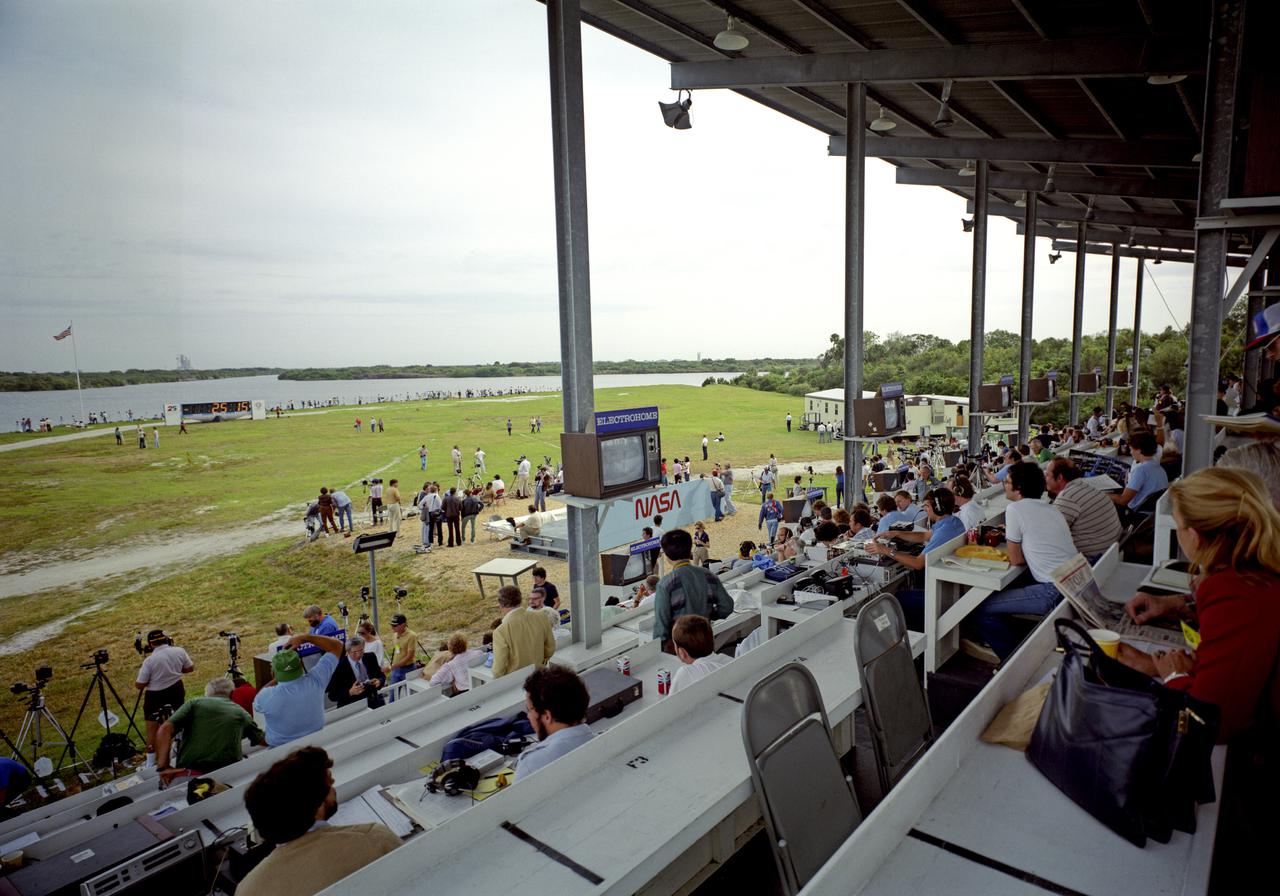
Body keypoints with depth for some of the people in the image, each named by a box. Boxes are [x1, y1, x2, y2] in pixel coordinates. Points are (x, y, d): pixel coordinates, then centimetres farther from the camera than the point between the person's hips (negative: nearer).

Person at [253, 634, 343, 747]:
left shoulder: (267, 696, -29)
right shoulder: (315, 682, -26)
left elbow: (256, 704, -2)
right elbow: (337, 645, -16)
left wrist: (275, 679, -3)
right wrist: (305, 638, -16)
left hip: (279, 748, -2)